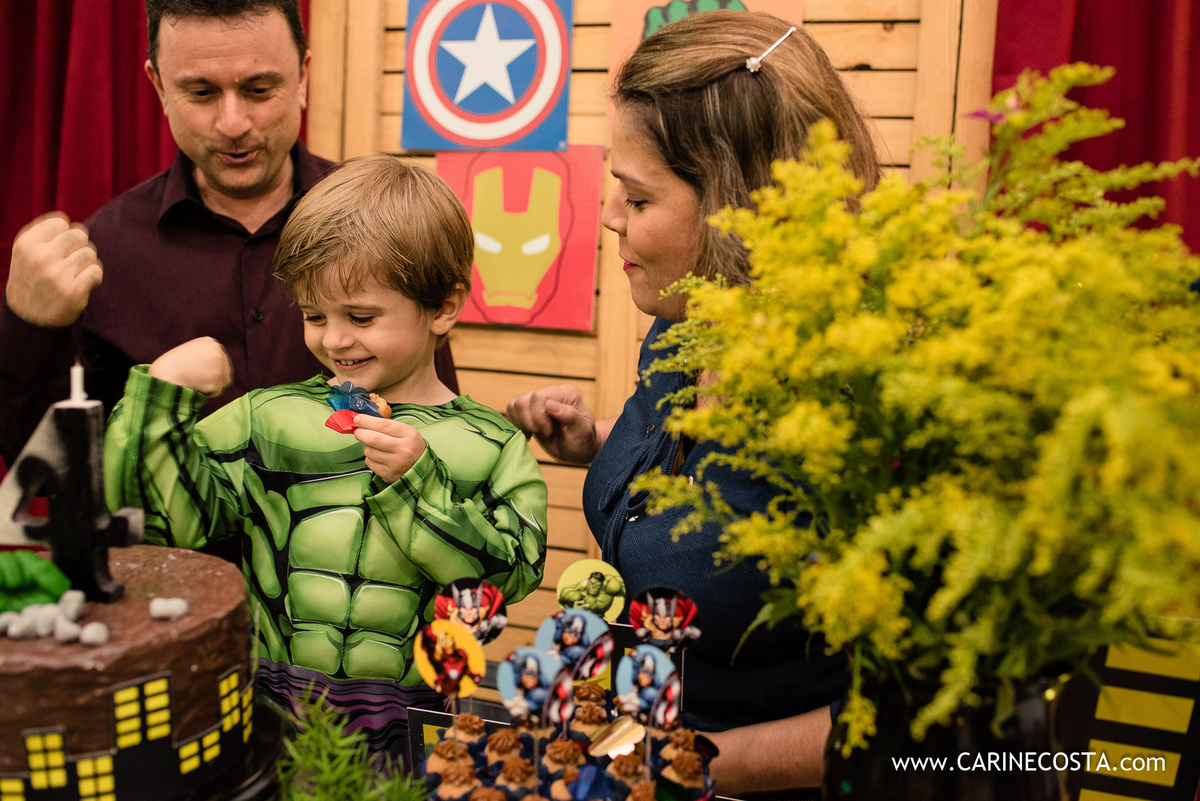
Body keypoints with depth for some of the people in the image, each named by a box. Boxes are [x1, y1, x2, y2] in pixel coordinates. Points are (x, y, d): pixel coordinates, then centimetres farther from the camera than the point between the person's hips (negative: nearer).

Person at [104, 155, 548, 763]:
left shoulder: (493, 446, 4)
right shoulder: (267, 420, 8)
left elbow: (512, 573, -6)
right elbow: (169, 514, 3)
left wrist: (416, 481, -13)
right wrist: (162, 394, -6)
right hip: (269, 707, 1)